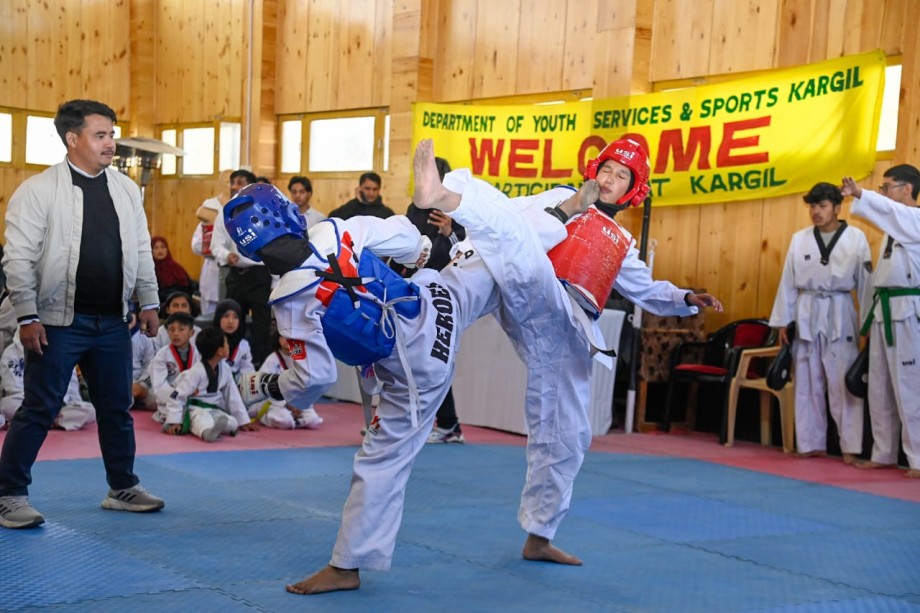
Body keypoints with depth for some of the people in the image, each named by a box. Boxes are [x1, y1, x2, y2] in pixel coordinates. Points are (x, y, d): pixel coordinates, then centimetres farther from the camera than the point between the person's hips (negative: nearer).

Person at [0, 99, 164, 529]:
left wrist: (148, 303, 9)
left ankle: (122, 487, 29)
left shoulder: (126, 188, 7)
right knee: (38, 412, 0)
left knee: (117, 408, 15)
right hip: (59, 322, -5)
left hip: (112, 321, 5)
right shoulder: (39, 190, -9)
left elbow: (141, 250, 13)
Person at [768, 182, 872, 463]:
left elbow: (866, 283, 0)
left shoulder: (856, 238, -2)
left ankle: (850, 447, 0)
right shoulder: (799, 239, 5)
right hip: (806, 315, 3)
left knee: (844, 384, -4)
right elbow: (788, 283, 7)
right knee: (807, 384, 7)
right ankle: (811, 444, 17)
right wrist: (782, 322, 6)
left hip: (840, 316, -3)